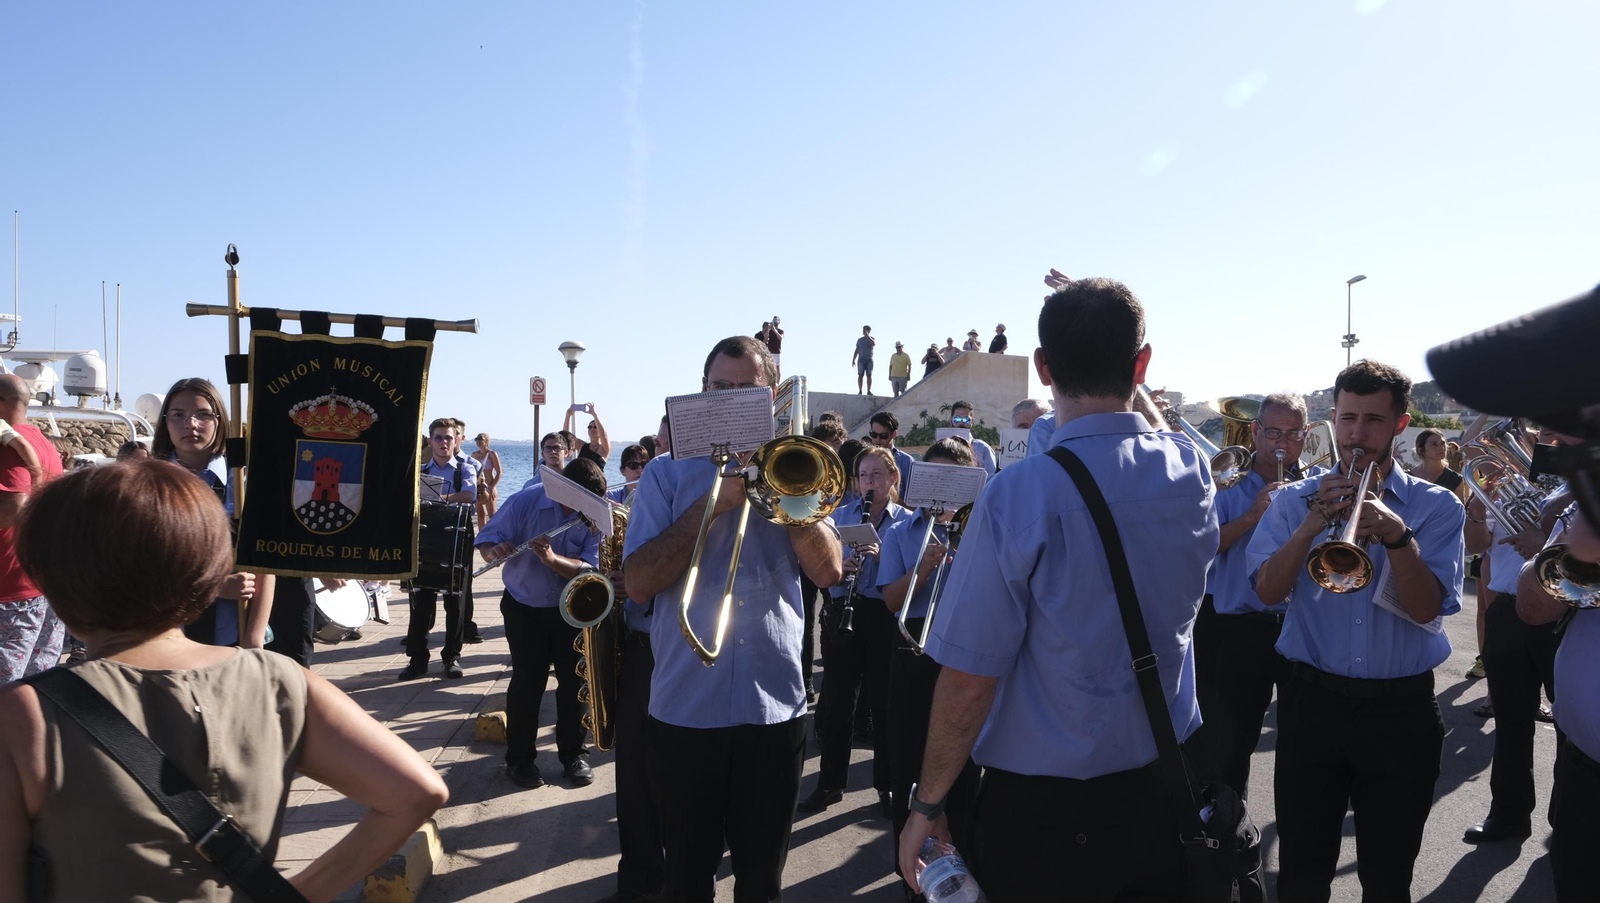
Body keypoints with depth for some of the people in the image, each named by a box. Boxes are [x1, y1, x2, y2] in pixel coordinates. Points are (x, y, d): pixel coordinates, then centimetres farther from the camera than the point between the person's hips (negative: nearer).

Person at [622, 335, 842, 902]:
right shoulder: (668, 473, 2)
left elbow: (827, 571, -4)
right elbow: (638, 583, -10)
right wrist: (715, 503, -15)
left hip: (775, 707, 1)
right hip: (685, 709, -1)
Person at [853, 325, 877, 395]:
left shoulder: (872, 338, 7)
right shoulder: (860, 340, 12)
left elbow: (873, 343, -18)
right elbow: (856, 351, 12)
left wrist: (867, 335, -20)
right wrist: (853, 360, 3)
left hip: (869, 360, -1)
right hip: (861, 360, 1)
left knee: (869, 375, -4)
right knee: (860, 375, -7)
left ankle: (869, 391, -4)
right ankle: (860, 391, -8)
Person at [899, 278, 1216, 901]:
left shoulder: (1021, 494, -23)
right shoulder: (1191, 470, -7)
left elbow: (969, 680, -20)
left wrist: (927, 804, -9)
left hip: (1037, 803, -4)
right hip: (1165, 786, 4)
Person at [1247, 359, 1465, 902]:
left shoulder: (1436, 507, 0)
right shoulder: (1294, 500, 3)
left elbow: (1426, 608, -11)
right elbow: (1268, 591, -9)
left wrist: (1398, 536, -25)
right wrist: (1312, 524, -21)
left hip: (1401, 710, 0)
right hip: (1313, 701, 0)